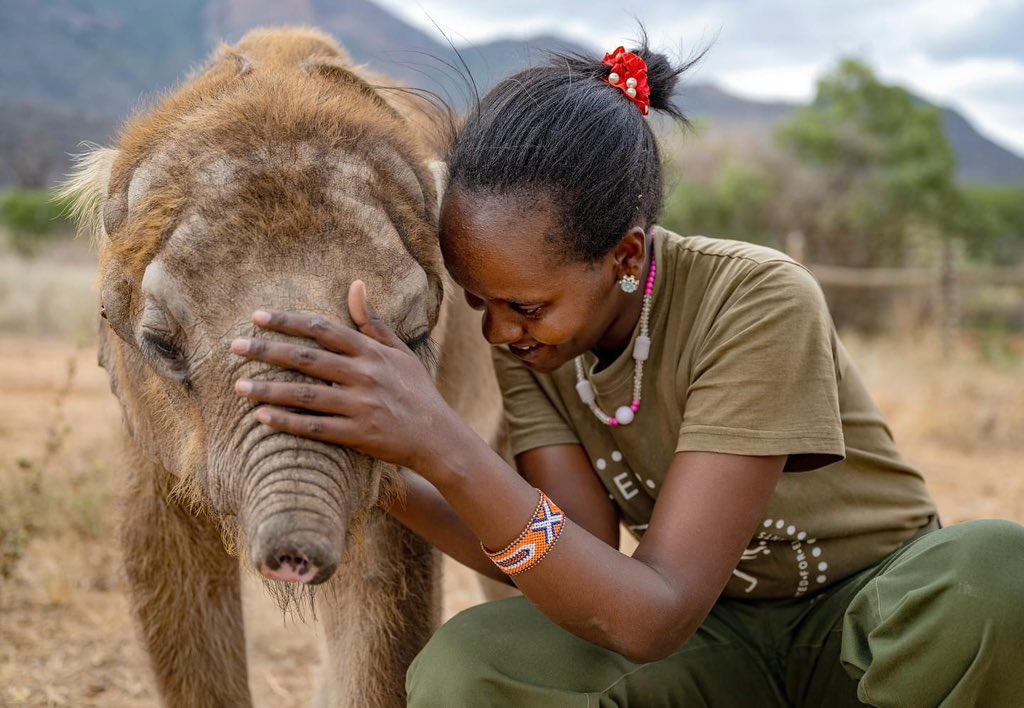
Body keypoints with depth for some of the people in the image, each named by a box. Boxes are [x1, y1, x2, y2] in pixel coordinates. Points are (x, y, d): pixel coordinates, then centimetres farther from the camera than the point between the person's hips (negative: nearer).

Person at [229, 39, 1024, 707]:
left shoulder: (760, 305, -27)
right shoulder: (528, 344, -8)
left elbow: (654, 618, -32)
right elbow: (588, 560, -18)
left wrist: (445, 450, -43)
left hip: (868, 614, -3)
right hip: (718, 642, 4)